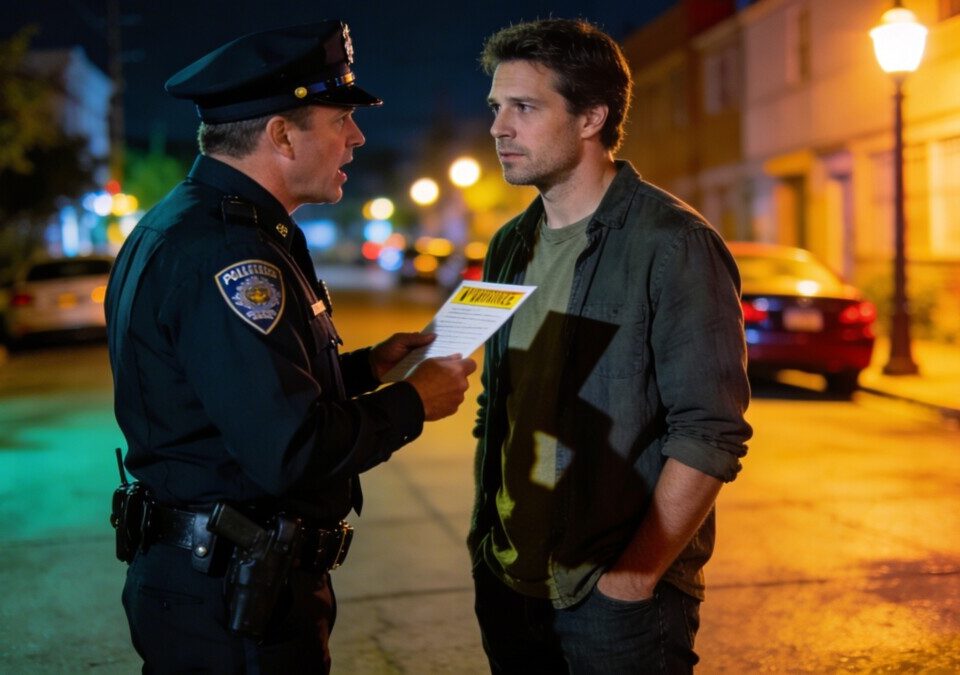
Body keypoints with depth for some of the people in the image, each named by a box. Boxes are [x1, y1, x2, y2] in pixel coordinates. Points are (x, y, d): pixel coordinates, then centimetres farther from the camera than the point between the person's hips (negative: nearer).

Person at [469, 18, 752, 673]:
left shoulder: (673, 243, -13)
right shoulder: (510, 247, 9)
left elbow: (710, 436, -17)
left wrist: (635, 577, -17)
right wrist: (485, 534, 9)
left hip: (620, 595, -6)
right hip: (508, 584, 6)